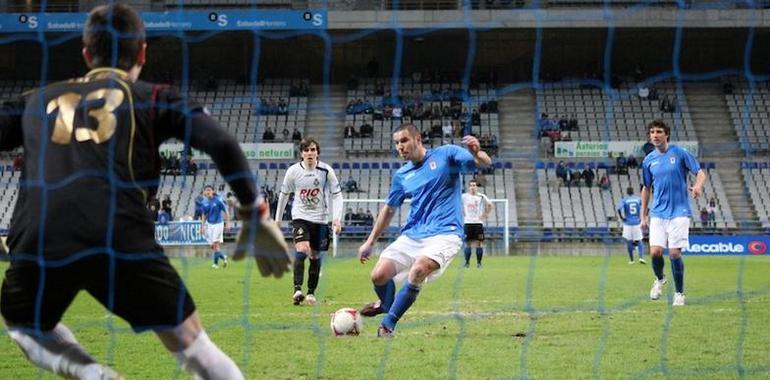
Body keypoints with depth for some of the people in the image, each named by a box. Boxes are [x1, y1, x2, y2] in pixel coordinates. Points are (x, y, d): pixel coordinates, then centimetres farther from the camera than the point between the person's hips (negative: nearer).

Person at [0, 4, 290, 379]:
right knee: (189, 342, 11)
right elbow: (221, 143, 7)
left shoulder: (38, 100, 27)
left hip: (36, 244, 2)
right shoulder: (152, 97, 19)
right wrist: (256, 215, 13)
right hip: (122, 237, -2)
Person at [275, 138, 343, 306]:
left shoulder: (326, 171, -6)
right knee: (302, 249, -23)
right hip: (300, 216, -1)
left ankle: (311, 292, 21)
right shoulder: (293, 171, -5)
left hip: (320, 218, 1)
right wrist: (277, 219, 12)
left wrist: (337, 218, -12)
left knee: (316, 257, 7)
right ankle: (297, 290, -27)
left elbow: (337, 195, 0)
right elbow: (284, 195, 9)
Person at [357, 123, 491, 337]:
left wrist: (477, 153, -33)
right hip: (411, 235, 5)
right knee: (379, 275, -9)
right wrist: (370, 242, 24)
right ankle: (387, 304, 27)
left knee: (418, 270, -32)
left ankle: (387, 324, -16)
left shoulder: (446, 155, 0)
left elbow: (485, 163, -9)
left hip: (444, 233, -5)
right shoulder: (401, 175, 14)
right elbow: (389, 209, 25)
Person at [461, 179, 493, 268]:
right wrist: (462, 215, 6)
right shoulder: (463, 197, 1)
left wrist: (484, 215, 4)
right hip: (467, 223, 0)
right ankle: (467, 262, 7)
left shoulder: (481, 197, 2)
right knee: (467, 243, 0)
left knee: (479, 243, -3)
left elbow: (489, 206, 14)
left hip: (478, 222, 0)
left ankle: (479, 262, 5)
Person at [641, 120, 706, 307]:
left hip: (679, 212, -3)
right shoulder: (648, 160, 8)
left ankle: (679, 293, 9)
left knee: (674, 253, -8)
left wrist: (697, 186, -25)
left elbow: (700, 173, -2)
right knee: (655, 252, -9)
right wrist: (643, 215, 16)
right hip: (658, 213, 3)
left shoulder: (680, 153, -3)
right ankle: (659, 279, 24)